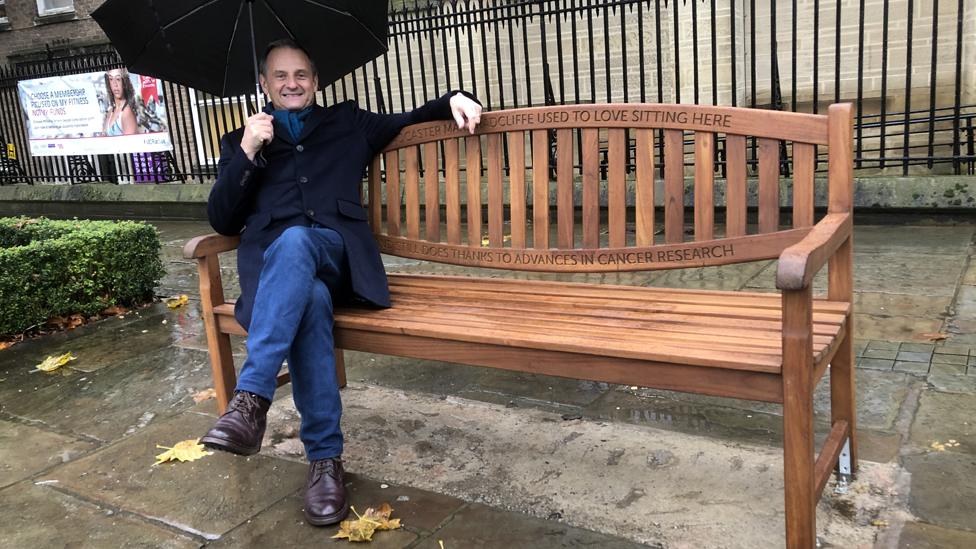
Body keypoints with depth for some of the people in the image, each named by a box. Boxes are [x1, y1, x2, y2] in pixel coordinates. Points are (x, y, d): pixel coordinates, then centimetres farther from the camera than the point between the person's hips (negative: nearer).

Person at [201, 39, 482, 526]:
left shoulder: (347, 123, 25)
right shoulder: (241, 140, 23)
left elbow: (412, 121, 29)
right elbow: (222, 222, 12)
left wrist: (451, 100, 7)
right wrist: (247, 153, -2)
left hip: (335, 253, 0)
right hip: (271, 260, 0)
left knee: (294, 241, -38)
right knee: (310, 299, -37)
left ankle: (251, 396, -43)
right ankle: (325, 455, -34)